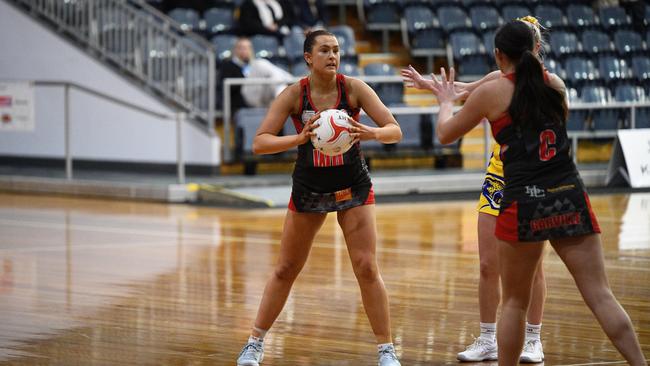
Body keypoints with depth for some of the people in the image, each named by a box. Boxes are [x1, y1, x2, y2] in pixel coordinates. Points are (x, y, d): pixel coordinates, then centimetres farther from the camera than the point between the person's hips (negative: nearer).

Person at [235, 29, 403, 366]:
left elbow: (395, 131, -17)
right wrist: (298, 139, -37)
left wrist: (372, 133, -39)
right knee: (285, 270, 8)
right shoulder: (294, 94, -14)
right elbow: (259, 143, -20)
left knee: (367, 268, -9)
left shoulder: (353, 88, -14)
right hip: (308, 189, 1)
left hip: (353, 187, 0)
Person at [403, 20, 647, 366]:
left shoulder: (491, 93, 0)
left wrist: (446, 102, 35)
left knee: (514, 303, 12)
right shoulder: (556, 84, 10)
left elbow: (445, 133, 14)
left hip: (523, 204, -3)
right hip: (570, 198, 3)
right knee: (601, 296, 0)